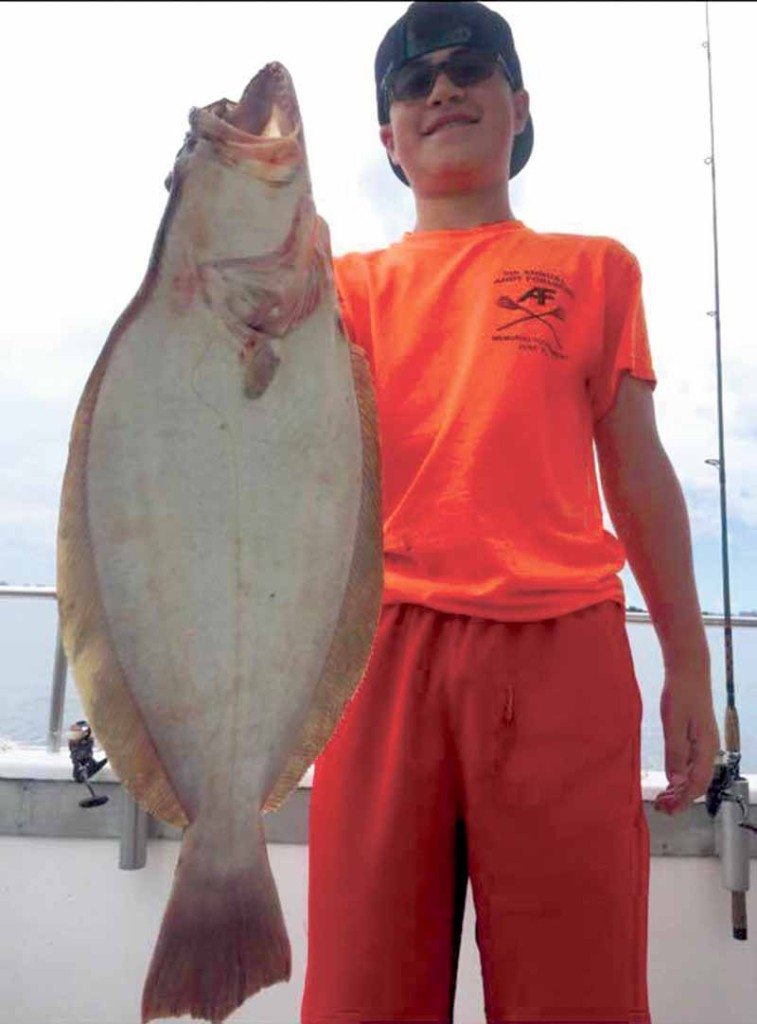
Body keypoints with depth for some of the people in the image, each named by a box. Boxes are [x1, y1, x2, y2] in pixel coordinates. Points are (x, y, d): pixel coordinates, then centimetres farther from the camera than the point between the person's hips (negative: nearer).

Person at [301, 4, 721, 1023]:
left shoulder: (592, 269, 17)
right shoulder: (354, 281, 20)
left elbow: (637, 469, 12)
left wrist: (689, 664, 7)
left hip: (563, 642, 0)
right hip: (389, 641, 1)